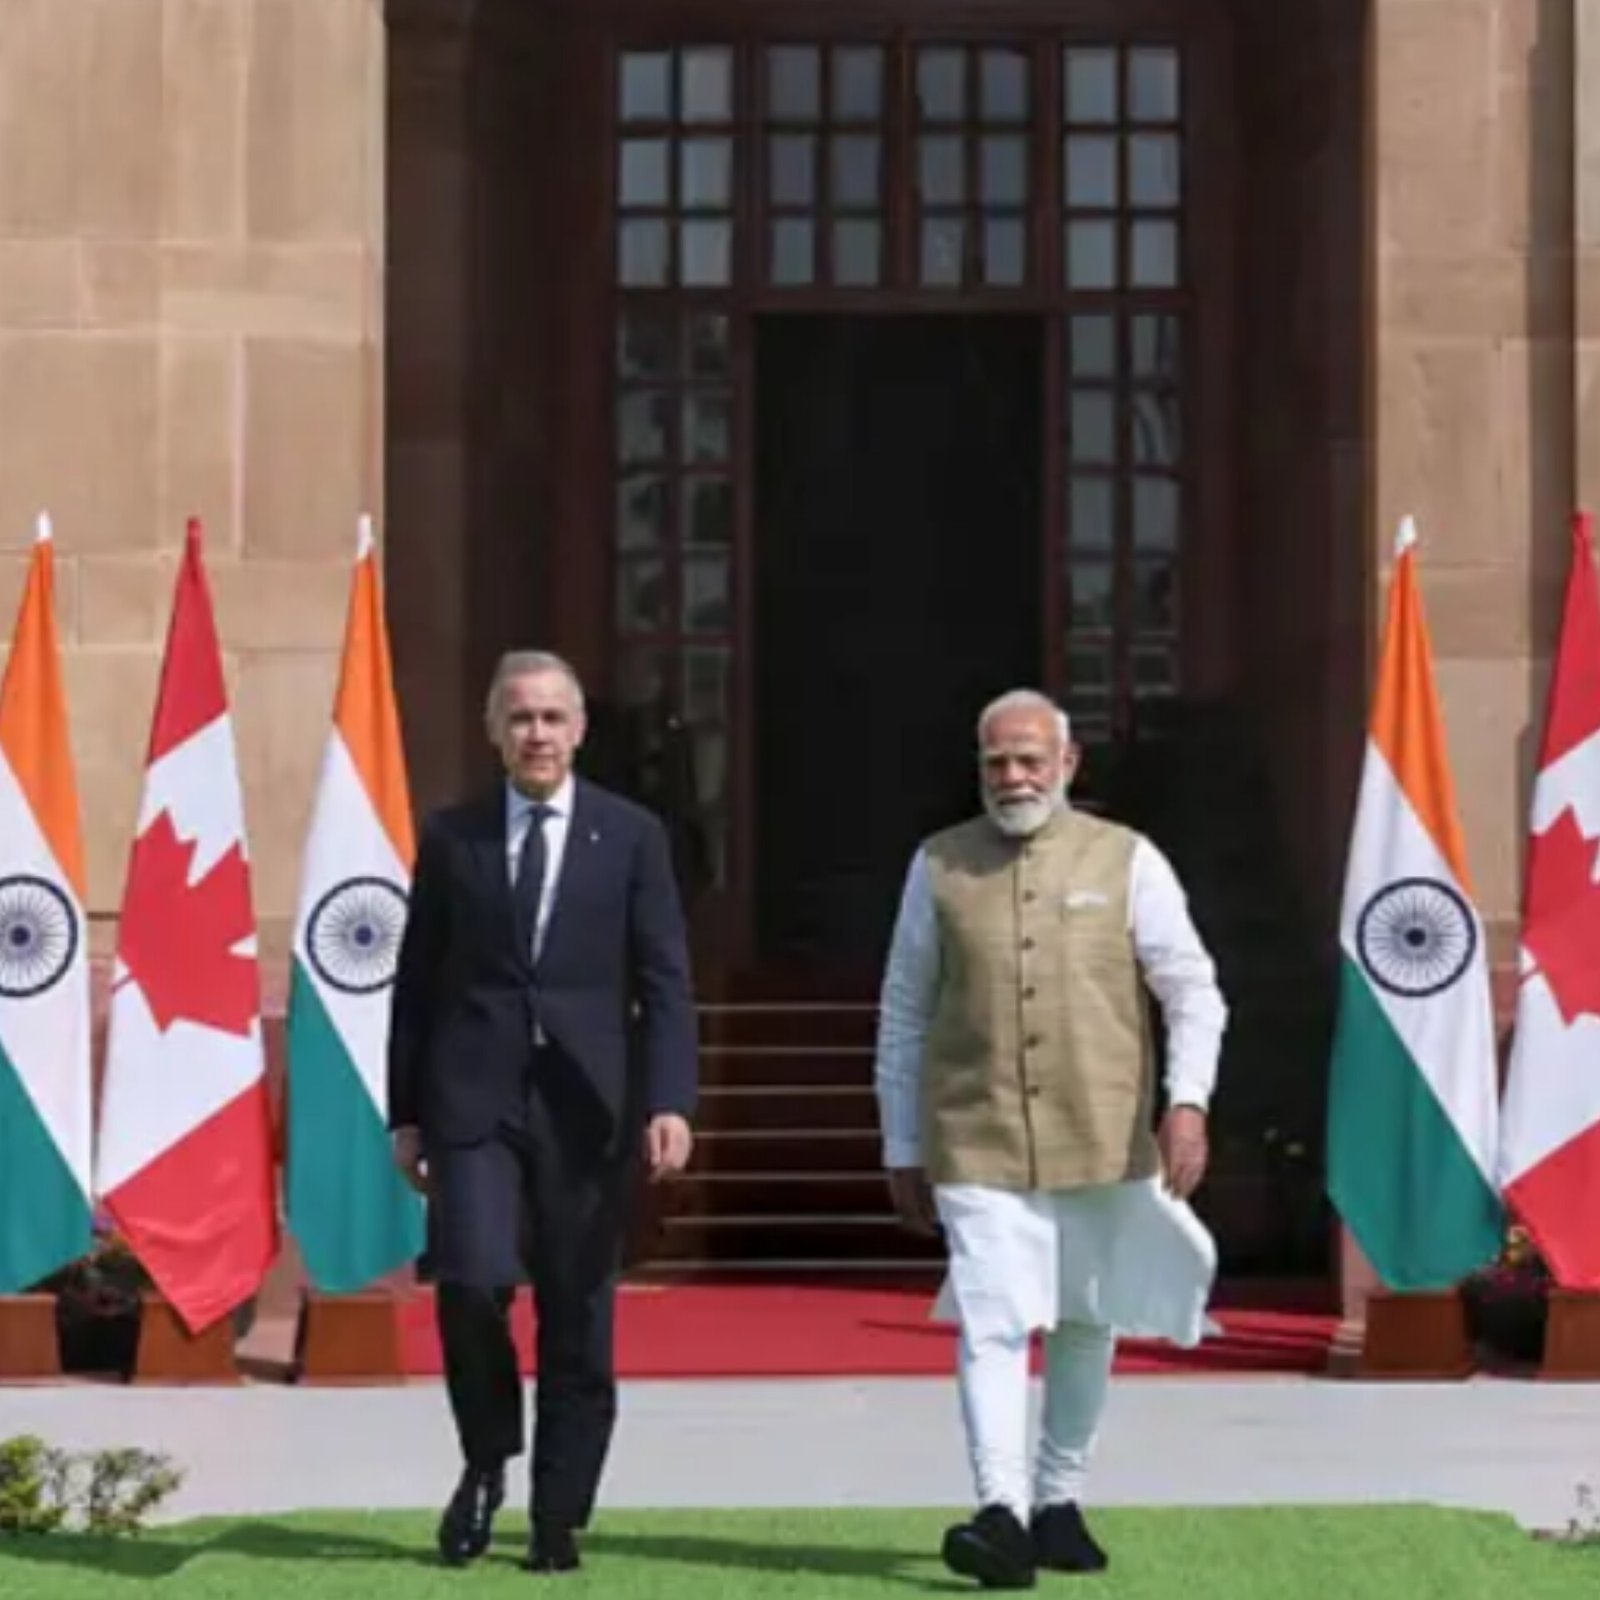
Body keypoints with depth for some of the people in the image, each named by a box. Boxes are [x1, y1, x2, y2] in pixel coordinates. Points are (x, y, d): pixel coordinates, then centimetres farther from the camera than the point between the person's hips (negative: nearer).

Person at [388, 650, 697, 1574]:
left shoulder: (632, 836, 5)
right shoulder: (452, 836, 8)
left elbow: (664, 983, 0)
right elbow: (418, 982, 9)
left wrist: (669, 1102, -13)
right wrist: (406, 1112, 5)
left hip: (585, 1106, 0)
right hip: (474, 1099, 0)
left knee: (579, 1323, 3)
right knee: (473, 1281, -18)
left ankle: (559, 1521, 15)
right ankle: (488, 1460, 8)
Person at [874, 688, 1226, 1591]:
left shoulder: (1127, 861, 3)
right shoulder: (939, 866, 5)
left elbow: (1194, 992, 2)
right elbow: (903, 1015, 10)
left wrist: (1187, 1100, -14)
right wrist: (902, 1150, 9)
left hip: (1103, 1141, 1)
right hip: (977, 1144, -1)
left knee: (1086, 1327, 12)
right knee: (991, 1323, -14)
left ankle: (1059, 1500, 27)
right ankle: (1002, 1513, -20)